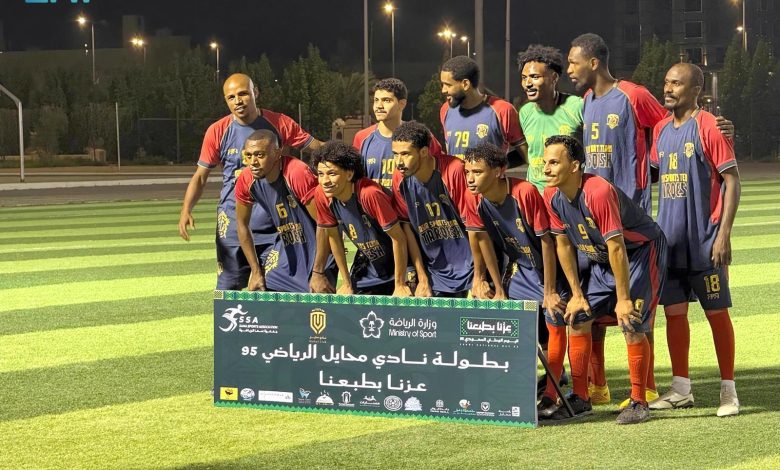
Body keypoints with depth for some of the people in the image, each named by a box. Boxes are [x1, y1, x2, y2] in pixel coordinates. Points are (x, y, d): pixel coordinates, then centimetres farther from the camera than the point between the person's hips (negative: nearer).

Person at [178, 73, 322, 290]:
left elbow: (318, 148, 2)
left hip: (274, 222, 0)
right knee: (229, 288, 1)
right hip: (233, 221, 0)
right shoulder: (218, 131, -2)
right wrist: (186, 210, -12)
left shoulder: (279, 123, -2)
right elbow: (200, 176, 2)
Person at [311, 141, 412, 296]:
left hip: (399, 267, -5)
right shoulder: (321, 195, -14)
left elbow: (398, 238, -23)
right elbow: (333, 237, 1)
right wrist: (347, 284, 4)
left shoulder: (369, 194, -31)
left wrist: (400, 285, -17)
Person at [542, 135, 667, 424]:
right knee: (577, 319, 1)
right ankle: (580, 399, 10)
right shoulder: (552, 196, -10)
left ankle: (639, 403, -4)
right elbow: (563, 244, 1)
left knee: (632, 324, -16)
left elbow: (616, 247, -30)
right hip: (601, 258, 8)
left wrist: (623, 299, -26)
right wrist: (577, 294, 1)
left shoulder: (599, 192, -33)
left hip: (641, 252, -7)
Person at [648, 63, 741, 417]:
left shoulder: (709, 127, -9)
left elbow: (732, 181, -11)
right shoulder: (661, 129, 10)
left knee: (716, 311, 0)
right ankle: (681, 388, 17)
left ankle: (728, 389, 8)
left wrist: (723, 234, -16)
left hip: (704, 239, -6)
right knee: (674, 310, 8)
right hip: (669, 238, 6)